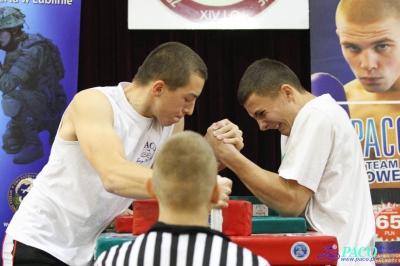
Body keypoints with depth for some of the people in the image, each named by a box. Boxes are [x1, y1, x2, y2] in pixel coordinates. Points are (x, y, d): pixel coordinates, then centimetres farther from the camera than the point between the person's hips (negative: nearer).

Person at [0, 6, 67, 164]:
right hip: (32, 103, 9)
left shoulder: (32, 50, -28)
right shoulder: (13, 48, 2)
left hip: (50, 103, -9)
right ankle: (52, 126, 26)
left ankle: (34, 145, -16)